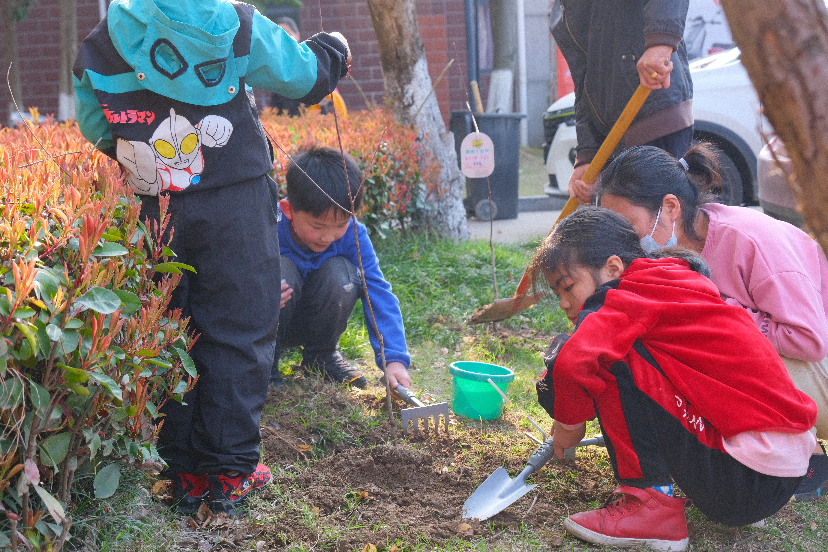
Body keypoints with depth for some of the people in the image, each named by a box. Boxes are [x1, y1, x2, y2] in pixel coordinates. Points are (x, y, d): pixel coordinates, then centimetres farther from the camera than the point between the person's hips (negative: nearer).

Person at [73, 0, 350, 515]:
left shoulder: (96, 48, 7)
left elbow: (95, 129, 18)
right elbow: (306, 75, 7)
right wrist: (334, 49, 28)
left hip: (159, 214, 3)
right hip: (237, 203, -3)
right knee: (239, 335, 5)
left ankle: (183, 473, 17)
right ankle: (229, 472, 9)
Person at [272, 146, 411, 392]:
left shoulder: (353, 235, -18)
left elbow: (379, 295, -22)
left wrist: (394, 359, -32)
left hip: (312, 324, 3)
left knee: (340, 273, -27)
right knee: (281, 269, -32)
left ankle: (321, 355, -1)